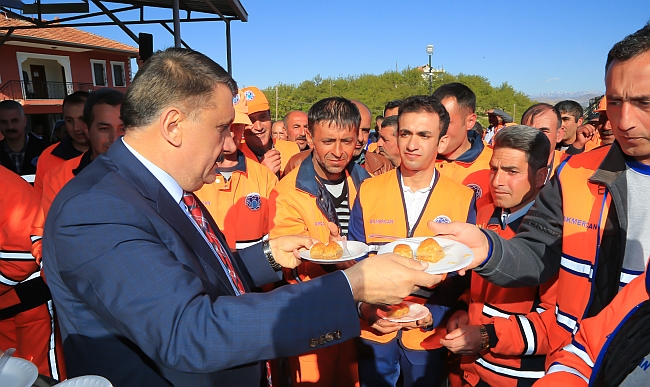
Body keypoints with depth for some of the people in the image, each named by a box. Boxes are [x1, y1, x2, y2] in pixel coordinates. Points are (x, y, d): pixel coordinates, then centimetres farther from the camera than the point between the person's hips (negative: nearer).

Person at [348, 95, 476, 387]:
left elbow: (464, 273, -5)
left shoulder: (464, 199, -8)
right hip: (374, 331, 1)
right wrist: (364, 305, -17)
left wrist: (435, 313, -17)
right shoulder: (369, 191, -6)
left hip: (429, 335, 0)